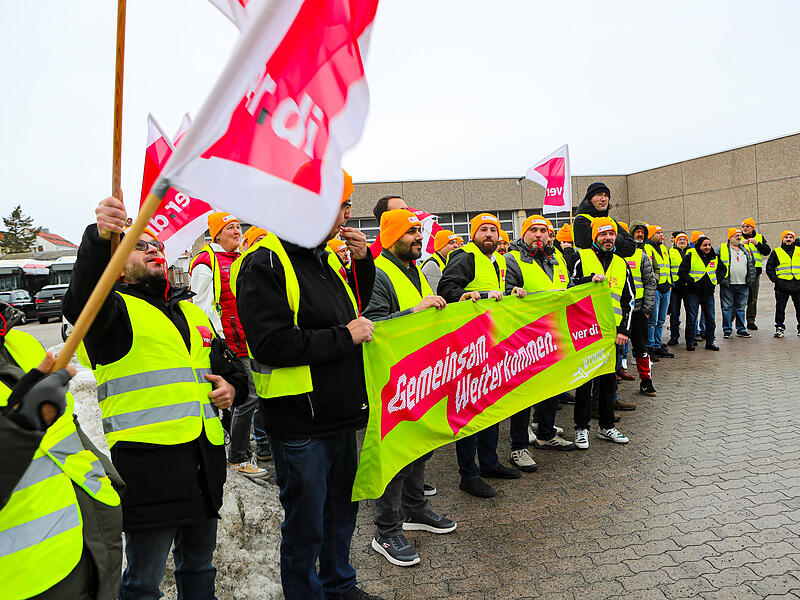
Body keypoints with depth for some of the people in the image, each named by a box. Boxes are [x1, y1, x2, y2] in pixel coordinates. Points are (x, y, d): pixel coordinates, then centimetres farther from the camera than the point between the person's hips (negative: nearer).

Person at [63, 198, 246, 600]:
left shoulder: (192, 311, 19)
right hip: (148, 456, -6)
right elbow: (81, 303, -25)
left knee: (199, 565, 20)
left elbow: (229, 363, 28)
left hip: (204, 455, 6)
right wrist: (100, 239, -40)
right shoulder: (117, 307, 0)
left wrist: (233, 387, 5)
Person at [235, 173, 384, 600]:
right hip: (300, 425, -8)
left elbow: (355, 306, 25)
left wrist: (363, 261, 7)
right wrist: (344, 337, -18)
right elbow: (272, 343, -25)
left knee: (342, 509, 23)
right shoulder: (266, 264, -16)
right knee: (306, 526, 9)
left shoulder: (325, 258, 10)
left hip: (341, 417, 8)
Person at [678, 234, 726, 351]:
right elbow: (681, 272, -7)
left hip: (709, 292, 5)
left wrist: (717, 279, 9)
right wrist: (691, 281, -16)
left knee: (710, 318, 7)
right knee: (691, 318, -1)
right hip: (693, 292, -5)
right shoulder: (690, 256, -6)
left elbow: (722, 269, 25)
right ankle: (690, 343, 8)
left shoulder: (714, 257, 10)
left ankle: (710, 342, 18)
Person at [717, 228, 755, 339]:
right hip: (727, 285, -4)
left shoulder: (746, 250, 14)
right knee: (727, 308, 0)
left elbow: (752, 264, 21)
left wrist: (751, 278, 12)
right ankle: (727, 330, 7)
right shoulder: (721, 249, 0)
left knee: (741, 308, 10)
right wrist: (719, 278, -6)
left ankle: (741, 329, 19)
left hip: (743, 285, 4)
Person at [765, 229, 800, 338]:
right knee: (780, 308, 0)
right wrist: (774, 279, -2)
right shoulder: (776, 252, 8)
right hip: (782, 287, -1)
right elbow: (769, 267, 9)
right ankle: (779, 327, 9)